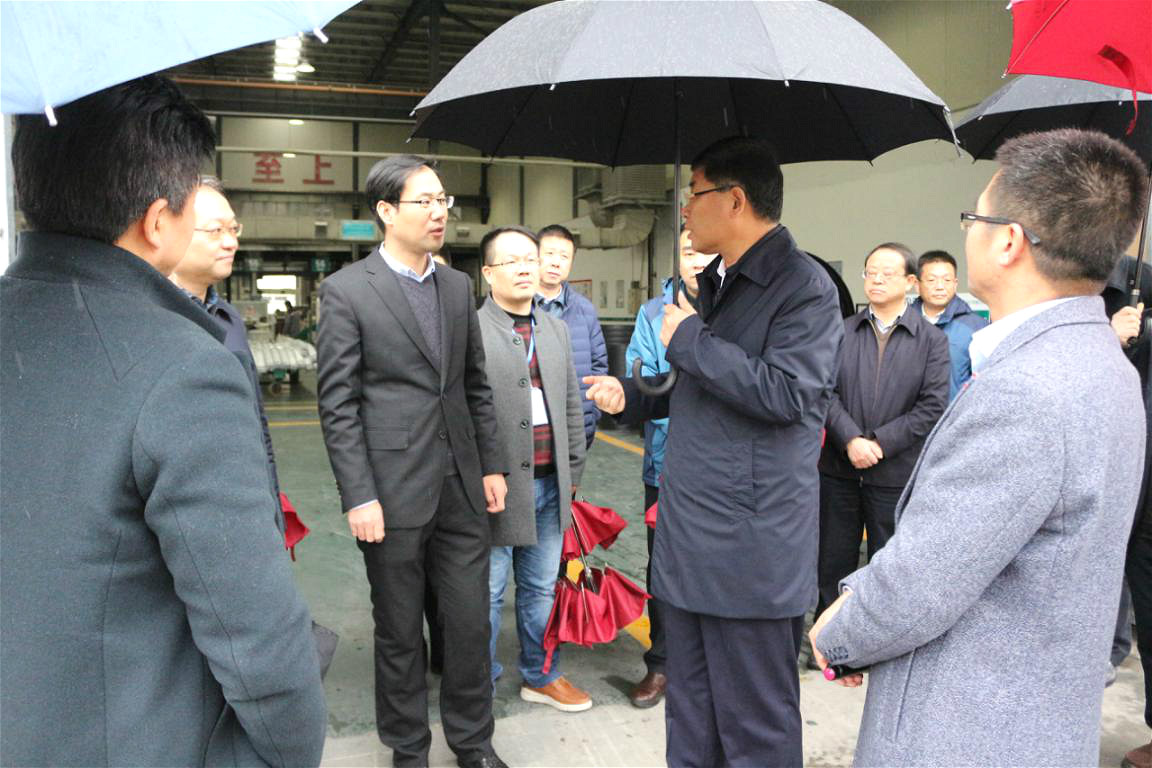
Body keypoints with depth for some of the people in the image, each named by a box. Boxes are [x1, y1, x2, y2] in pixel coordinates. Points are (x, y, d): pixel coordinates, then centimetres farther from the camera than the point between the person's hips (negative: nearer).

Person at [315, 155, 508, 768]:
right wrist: (359, 496, -13)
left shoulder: (458, 286, 10)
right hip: (394, 492, -4)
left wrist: (492, 464, 10)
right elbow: (337, 404, -9)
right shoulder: (346, 290, -6)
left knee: (470, 623, 11)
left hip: (462, 488, 4)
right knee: (399, 631, 12)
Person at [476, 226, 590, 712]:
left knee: (541, 589, 19)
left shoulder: (556, 329, 13)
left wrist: (572, 472, 14)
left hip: (549, 485, 6)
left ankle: (540, 676, 36)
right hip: (495, 485, -6)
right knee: (487, 593, 8)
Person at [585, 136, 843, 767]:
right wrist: (630, 396, 14)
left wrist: (689, 340, -16)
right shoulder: (714, 284, 17)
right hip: (689, 543, 9)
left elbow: (786, 391, -25)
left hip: (751, 554, -9)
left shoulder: (802, 285, -12)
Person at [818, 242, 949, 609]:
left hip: (896, 473, -2)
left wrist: (880, 442, -14)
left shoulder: (932, 340, 0)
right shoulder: (842, 331, 4)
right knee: (832, 565, 12)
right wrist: (850, 439, -17)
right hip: (838, 469, 2)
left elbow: (933, 406, -7)